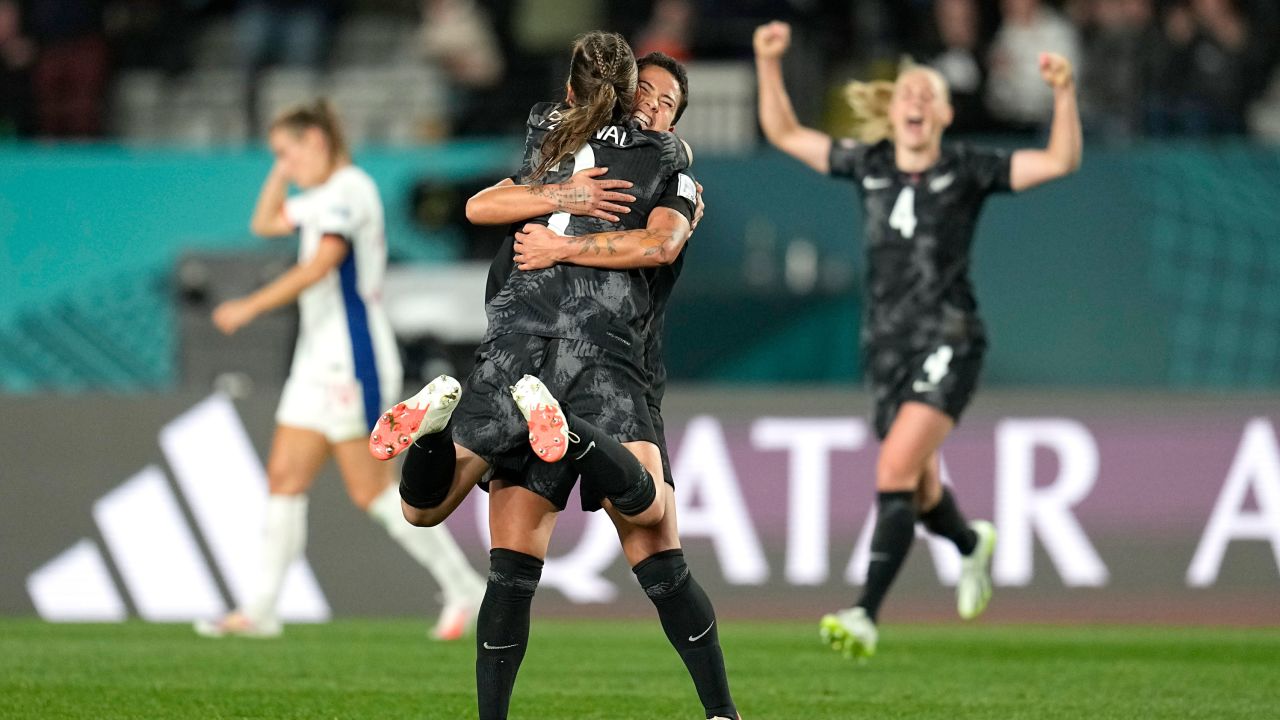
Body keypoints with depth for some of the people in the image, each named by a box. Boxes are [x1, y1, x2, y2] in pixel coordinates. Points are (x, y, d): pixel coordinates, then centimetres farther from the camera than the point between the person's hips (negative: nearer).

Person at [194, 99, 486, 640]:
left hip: (353, 361, -10)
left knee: (370, 489, -9)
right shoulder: (325, 197, 18)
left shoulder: (348, 191, -13)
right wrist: (283, 170, 18)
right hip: (321, 360, 10)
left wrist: (251, 307, -24)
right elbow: (265, 224, 31)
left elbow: (320, 264, -24)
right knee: (285, 479, 4)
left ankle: (463, 588, -2)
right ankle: (260, 610, 2)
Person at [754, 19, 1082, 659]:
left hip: (947, 341, -4)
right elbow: (784, 133, 14)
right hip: (887, 343, 4)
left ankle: (866, 615, -27)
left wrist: (1063, 93, -19)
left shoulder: (966, 170, 0)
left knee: (896, 468, -22)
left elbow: (1060, 161, -6)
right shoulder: (868, 166, 9)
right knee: (918, 491, 14)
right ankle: (971, 545, 50)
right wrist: (769, 64, 3)